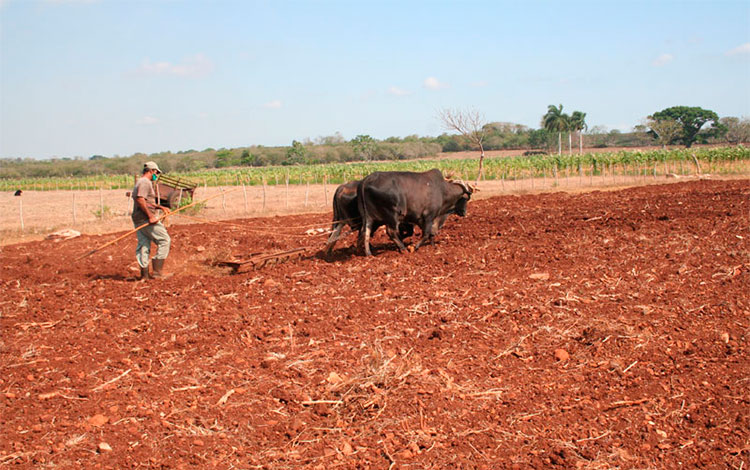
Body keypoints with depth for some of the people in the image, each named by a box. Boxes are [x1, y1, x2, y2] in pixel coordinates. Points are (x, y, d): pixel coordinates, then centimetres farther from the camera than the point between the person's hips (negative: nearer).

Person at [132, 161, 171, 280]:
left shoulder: (140, 182, 21)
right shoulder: (145, 182, -12)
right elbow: (140, 199, -25)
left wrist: (161, 207, 24)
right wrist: (150, 216, -25)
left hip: (138, 219, 10)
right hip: (146, 219, -10)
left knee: (144, 245, 10)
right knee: (165, 240, -2)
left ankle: (144, 274, 10)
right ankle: (157, 271, -4)